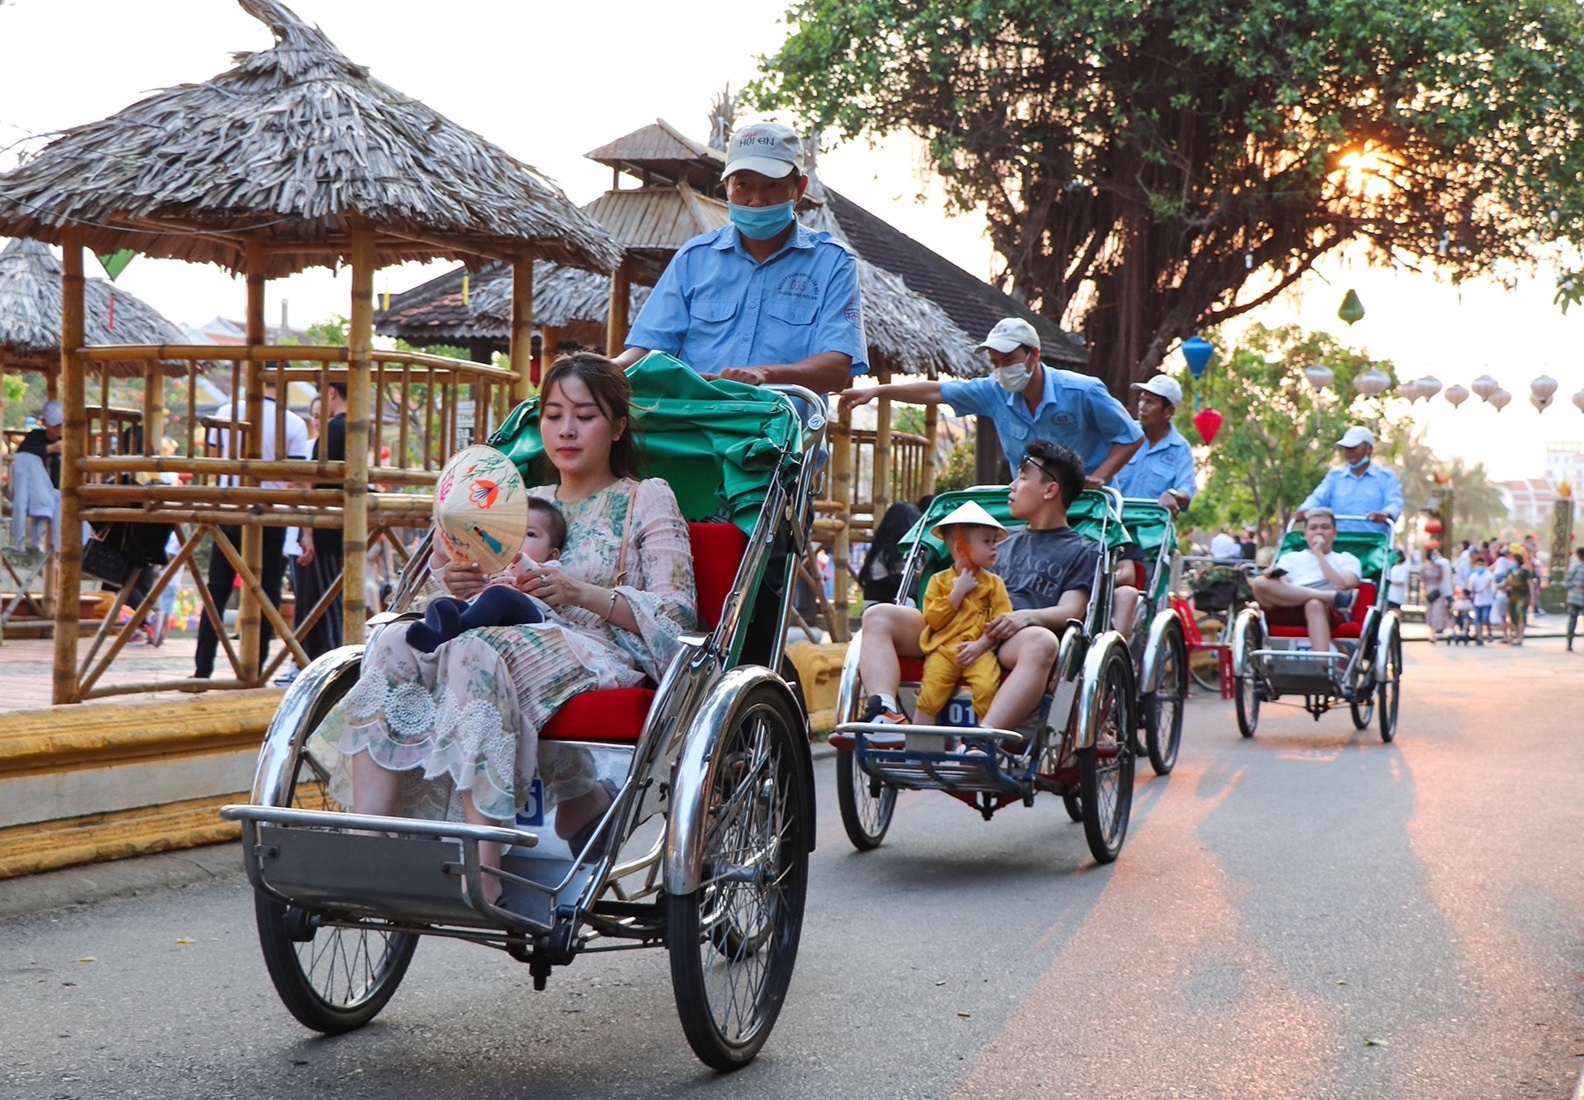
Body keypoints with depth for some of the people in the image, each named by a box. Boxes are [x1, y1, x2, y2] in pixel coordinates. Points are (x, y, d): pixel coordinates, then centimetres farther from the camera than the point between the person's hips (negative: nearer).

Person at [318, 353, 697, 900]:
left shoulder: (647, 500, 11)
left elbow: (676, 613, -2)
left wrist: (583, 593, -17)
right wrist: (459, 583, -4)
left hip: (600, 658, -5)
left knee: (478, 652, -37)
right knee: (393, 645, -25)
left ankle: (481, 869, -45)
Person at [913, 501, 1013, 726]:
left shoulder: (994, 583, 13)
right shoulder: (939, 580, 13)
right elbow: (933, 620, 1)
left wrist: (981, 644, -14)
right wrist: (958, 591, -3)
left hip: (980, 651, 0)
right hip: (943, 650, 0)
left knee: (986, 688, -28)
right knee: (931, 693, -20)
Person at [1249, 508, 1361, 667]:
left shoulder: (1347, 560, 26)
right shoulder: (1290, 558, 31)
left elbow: (1342, 586, 3)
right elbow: (1281, 588, 11)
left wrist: (1319, 553, 8)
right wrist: (1274, 577, -13)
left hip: (1331, 614, -2)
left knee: (1314, 605, -39)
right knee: (1260, 583, -26)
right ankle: (1332, 596, -31)